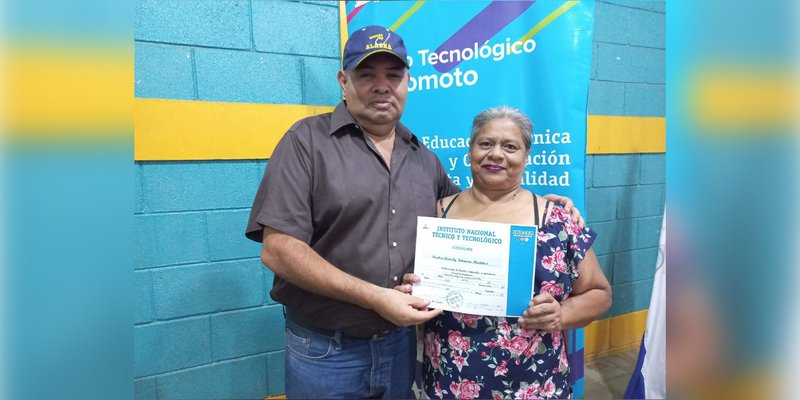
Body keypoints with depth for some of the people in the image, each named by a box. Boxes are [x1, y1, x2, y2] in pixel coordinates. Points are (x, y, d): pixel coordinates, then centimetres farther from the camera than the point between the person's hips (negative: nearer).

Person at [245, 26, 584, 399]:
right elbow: (277, 248, -18)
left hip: (402, 343, 5)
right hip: (324, 351, -4)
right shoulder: (308, 141, -10)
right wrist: (375, 297, -21)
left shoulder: (424, 158, 6)